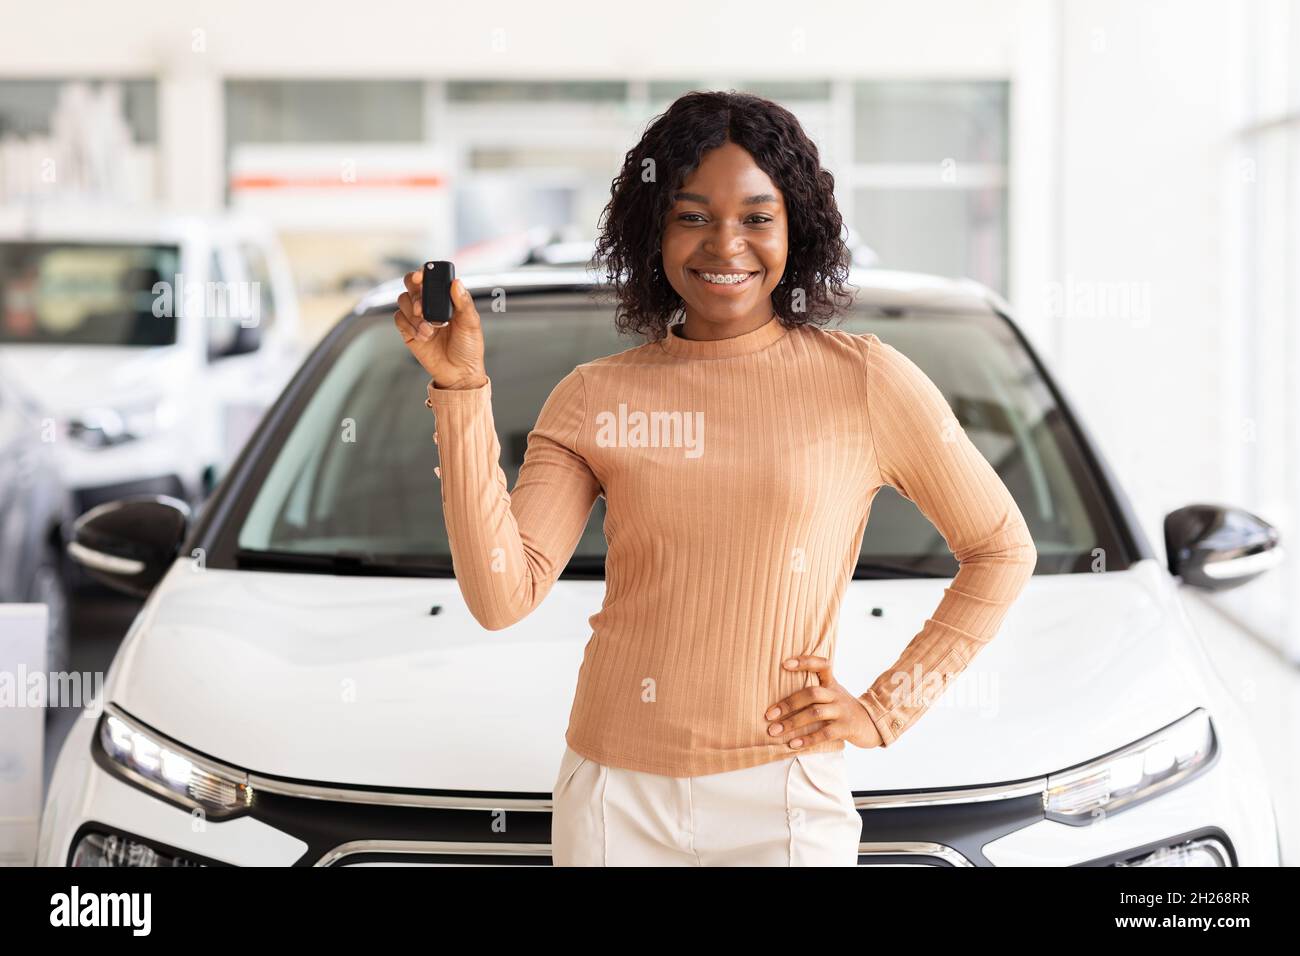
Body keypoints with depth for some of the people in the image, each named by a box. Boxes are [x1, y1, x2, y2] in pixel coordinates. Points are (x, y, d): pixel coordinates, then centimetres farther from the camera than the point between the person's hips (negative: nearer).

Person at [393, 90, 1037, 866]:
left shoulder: (864, 381, -2)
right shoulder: (594, 397, 3)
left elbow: (1003, 553, 5)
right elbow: (504, 595, -7)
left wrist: (884, 712, -1)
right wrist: (462, 387, -11)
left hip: (783, 803, -2)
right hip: (614, 800, 2)